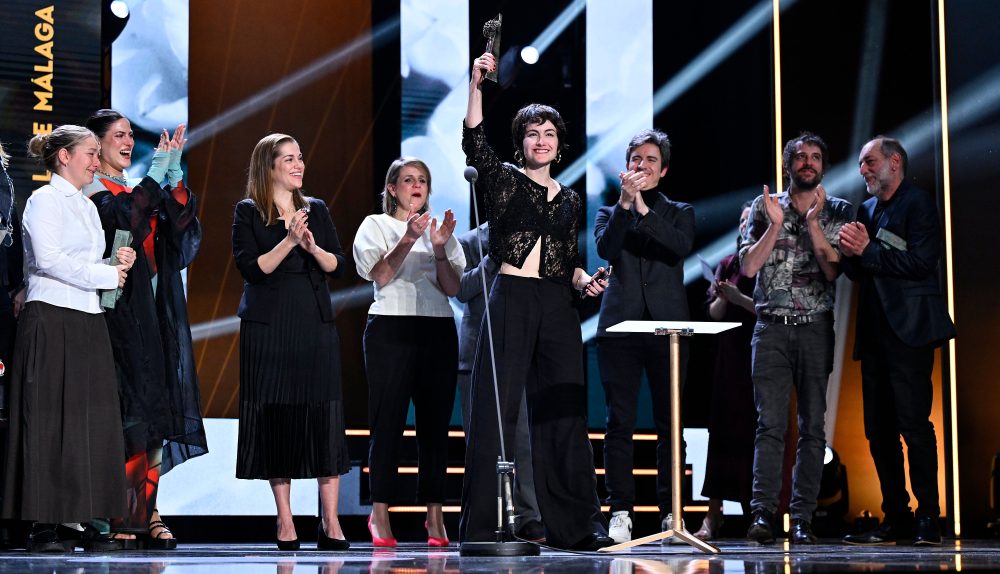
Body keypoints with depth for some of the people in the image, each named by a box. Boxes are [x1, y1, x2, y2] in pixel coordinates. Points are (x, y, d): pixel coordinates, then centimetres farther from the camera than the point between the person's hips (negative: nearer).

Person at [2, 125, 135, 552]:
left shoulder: (87, 206, 20)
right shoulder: (45, 199, -5)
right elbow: (48, 259, -16)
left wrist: (117, 262, 6)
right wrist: (106, 274, -10)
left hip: (87, 323, 8)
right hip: (52, 320, -8)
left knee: (89, 419, 4)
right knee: (48, 420, -6)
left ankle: (76, 520, 6)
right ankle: (44, 524, -3)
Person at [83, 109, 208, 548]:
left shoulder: (136, 190, 19)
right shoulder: (94, 192, -2)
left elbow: (180, 225, 5)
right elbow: (127, 219, -22)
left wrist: (175, 172, -5)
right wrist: (159, 170, -18)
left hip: (153, 312, 7)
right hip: (116, 310, -7)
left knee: (156, 408, 1)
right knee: (127, 411, -10)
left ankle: (146, 511, 2)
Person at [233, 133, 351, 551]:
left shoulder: (316, 210, 13)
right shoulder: (248, 213, 2)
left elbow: (337, 266, 8)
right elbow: (251, 268, -8)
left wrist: (313, 247, -11)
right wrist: (289, 242, -18)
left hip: (316, 325, 3)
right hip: (269, 327, -3)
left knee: (325, 417, -4)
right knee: (276, 418, -1)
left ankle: (330, 523, -3)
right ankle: (285, 522, 6)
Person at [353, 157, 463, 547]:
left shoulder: (440, 229, 18)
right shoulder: (376, 225, 10)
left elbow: (454, 288, 6)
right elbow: (381, 276, -6)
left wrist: (439, 249, -9)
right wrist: (407, 241, -18)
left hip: (438, 329, 3)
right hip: (391, 328, -3)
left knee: (435, 421, 0)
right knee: (388, 420, -7)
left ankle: (434, 516, 2)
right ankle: (380, 513, -3)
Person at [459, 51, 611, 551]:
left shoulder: (570, 200, 18)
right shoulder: (503, 181, 4)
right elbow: (473, 142, -13)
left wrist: (583, 280, 1)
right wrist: (476, 85, -23)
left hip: (557, 305, 4)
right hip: (512, 299, -4)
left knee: (565, 411, 3)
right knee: (496, 409, -5)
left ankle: (575, 523, 7)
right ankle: (481, 524, -2)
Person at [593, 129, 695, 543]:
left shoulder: (680, 212, 15)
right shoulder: (609, 212, 16)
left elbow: (682, 246, -7)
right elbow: (606, 249, -6)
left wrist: (643, 207, -13)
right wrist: (625, 203, -16)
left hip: (668, 326, 0)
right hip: (621, 326, 0)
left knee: (670, 423, -1)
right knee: (620, 423, -4)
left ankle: (670, 511, 2)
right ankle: (620, 511, -2)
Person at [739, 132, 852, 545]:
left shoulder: (838, 212, 8)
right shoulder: (763, 208, 9)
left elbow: (832, 269, -3)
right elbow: (749, 266, 0)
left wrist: (812, 221, -10)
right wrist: (776, 224, -9)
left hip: (816, 328, 1)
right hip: (772, 326, -1)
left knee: (813, 425, -1)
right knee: (771, 422, -10)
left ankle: (802, 518, 1)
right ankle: (763, 513, -15)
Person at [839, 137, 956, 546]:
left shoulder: (918, 203, -2)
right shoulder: (867, 210, 20)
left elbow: (920, 262, -14)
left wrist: (868, 251, -11)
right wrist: (852, 253, -3)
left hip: (908, 329, -8)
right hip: (875, 332, 8)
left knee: (913, 423, -12)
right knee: (879, 430, 5)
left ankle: (928, 519, -8)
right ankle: (896, 518, 10)